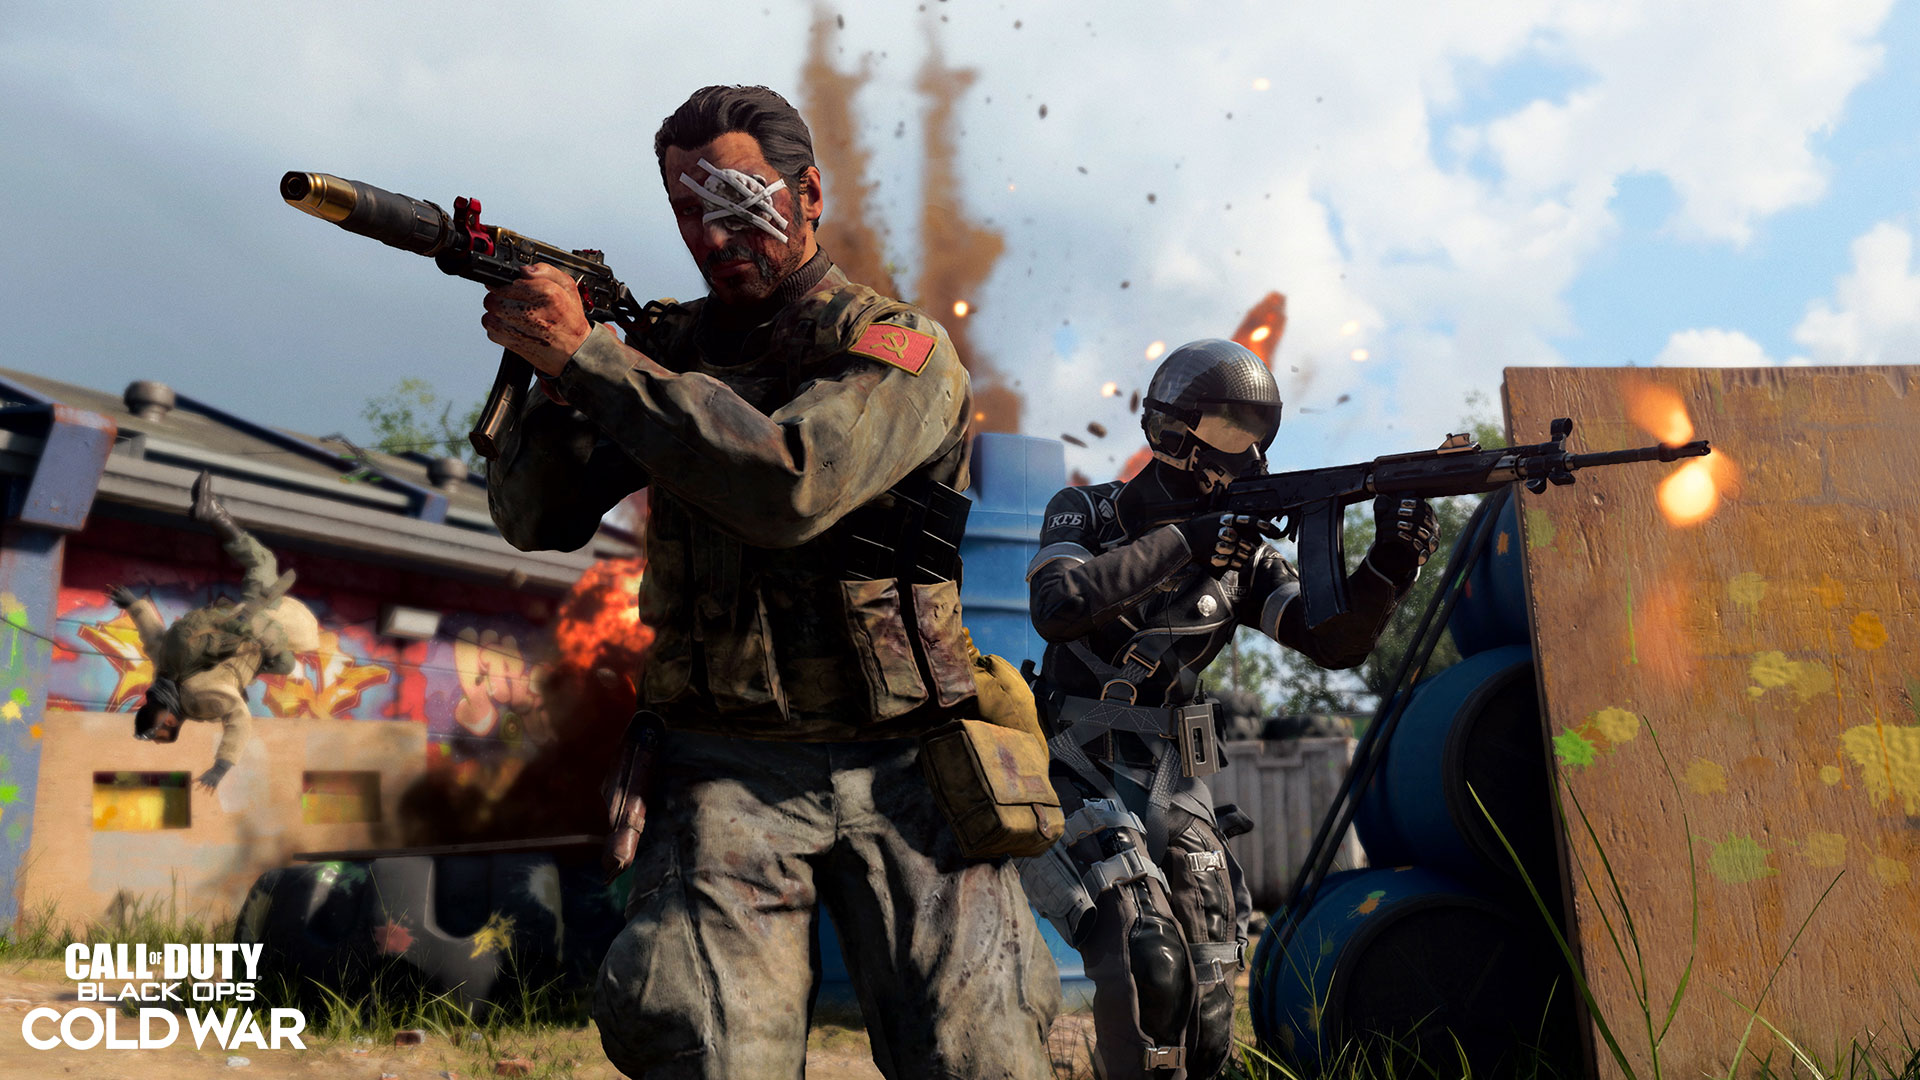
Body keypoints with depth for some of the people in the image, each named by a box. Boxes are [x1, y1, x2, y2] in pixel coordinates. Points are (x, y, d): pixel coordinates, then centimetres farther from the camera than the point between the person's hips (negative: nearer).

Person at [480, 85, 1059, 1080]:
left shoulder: (900, 346, -4)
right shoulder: (669, 348, 10)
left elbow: (787, 487, -23)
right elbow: (537, 521, 6)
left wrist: (586, 357, -21)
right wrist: (551, 377, -13)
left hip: (896, 771, -2)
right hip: (726, 773, 2)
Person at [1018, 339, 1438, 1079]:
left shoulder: (1241, 551, 4)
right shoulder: (1086, 514, -6)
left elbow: (1335, 642, -4)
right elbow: (1058, 609, -26)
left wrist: (1390, 566, -22)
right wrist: (1185, 541, -26)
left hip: (1173, 792, 5)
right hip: (1077, 788, -4)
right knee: (1147, 964, -23)